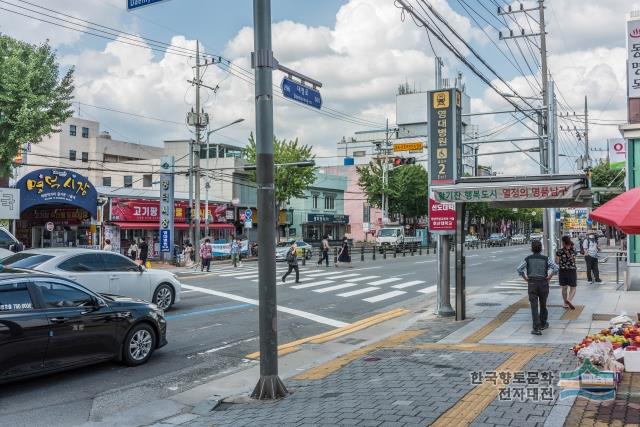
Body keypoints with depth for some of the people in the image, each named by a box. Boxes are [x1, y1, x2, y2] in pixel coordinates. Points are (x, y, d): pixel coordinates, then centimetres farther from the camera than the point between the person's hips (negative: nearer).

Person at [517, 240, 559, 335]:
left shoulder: (528, 259, -1)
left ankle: (536, 328, -11)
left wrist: (525, 278, 1)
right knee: (543, 304, 18)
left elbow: (519, 269, -9)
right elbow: (556, 267, -12)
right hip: (543, 283, 1)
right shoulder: (546, 258, -3)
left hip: (532, 284, 0)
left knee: (534, 306, -3)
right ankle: (543, 324, 32)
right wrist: (549, 277, -2)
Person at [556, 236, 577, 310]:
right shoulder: (573, 250, -5)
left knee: (564, 288, 13)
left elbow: (557, 262, -6)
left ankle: (566, 304, 19)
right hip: (572, 271, 0)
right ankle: (569, 299, -15)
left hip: (562, 271, 0)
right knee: (573, 288, 10)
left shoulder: (559, 251, -10)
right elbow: (574, 261, 6)